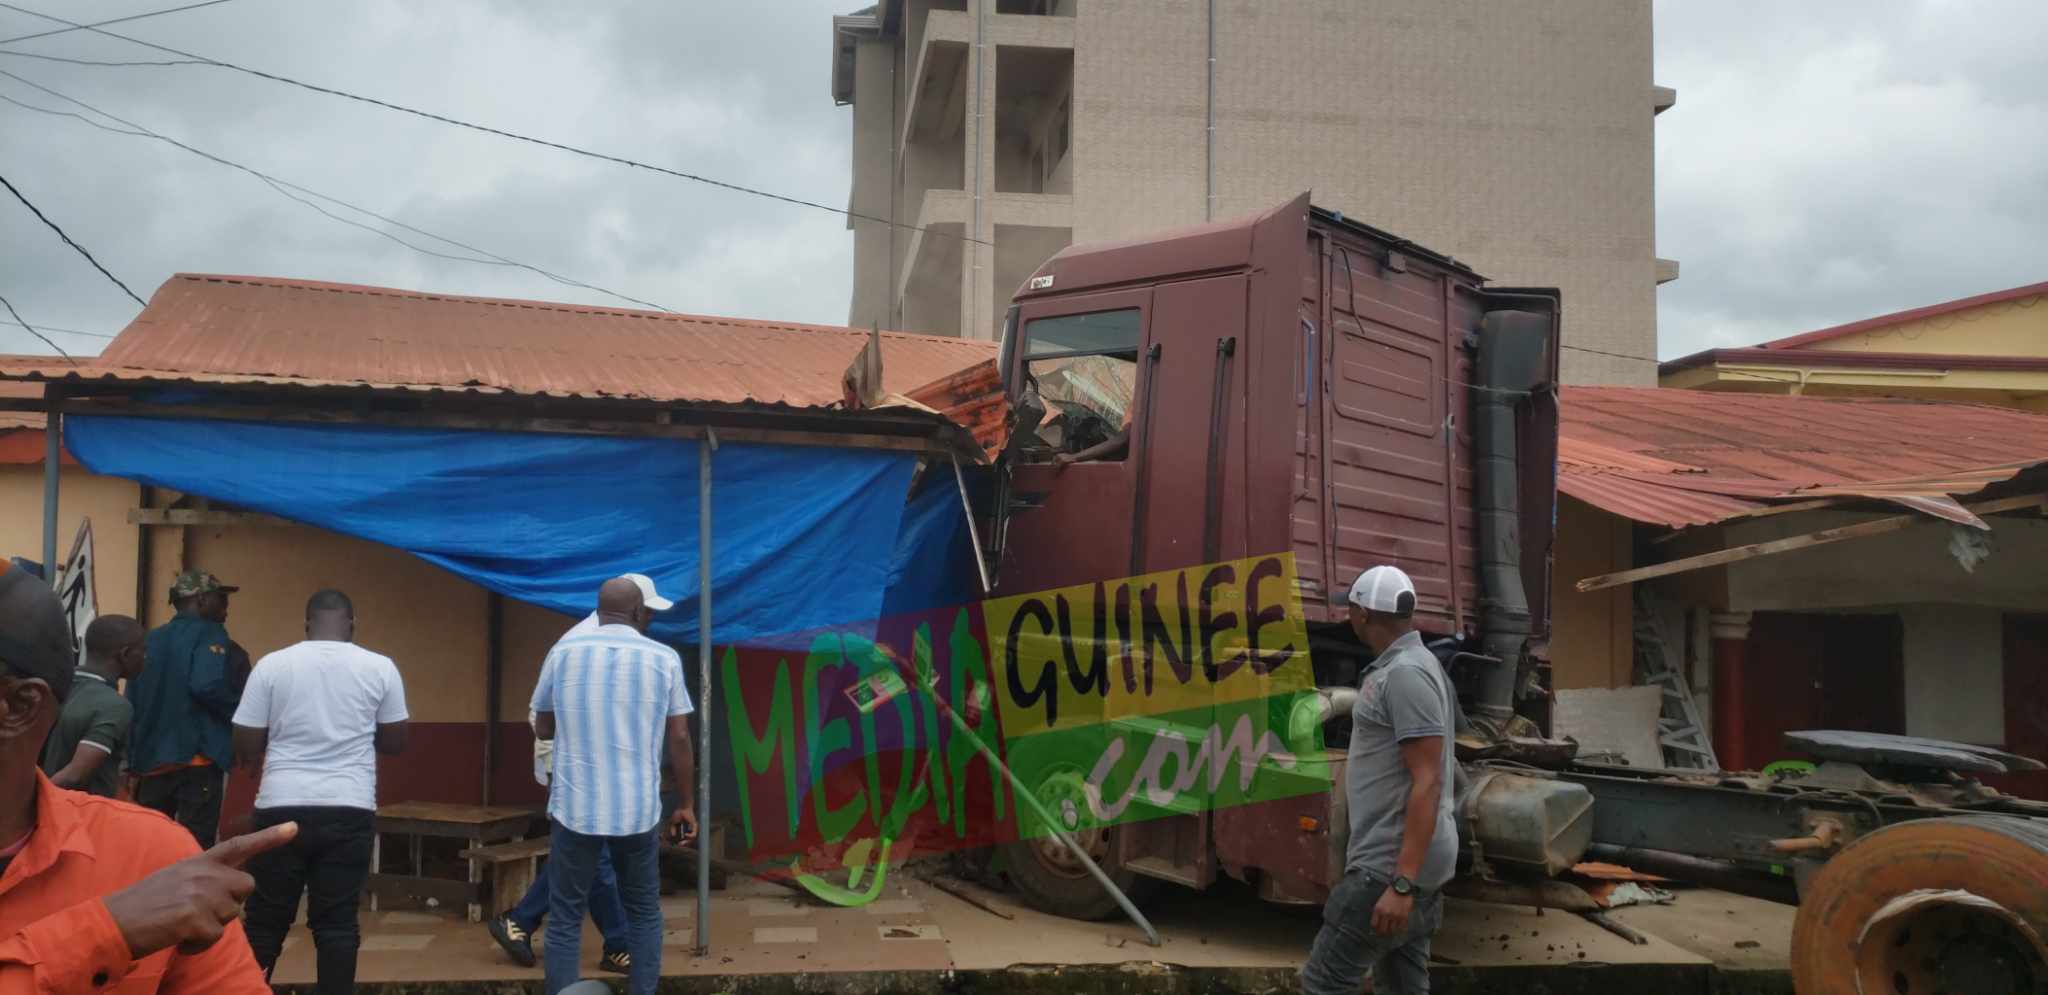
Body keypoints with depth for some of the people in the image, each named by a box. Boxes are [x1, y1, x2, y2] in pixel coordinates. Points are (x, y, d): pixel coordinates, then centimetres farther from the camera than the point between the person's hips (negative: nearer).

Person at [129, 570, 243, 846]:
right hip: (197, 757, -7)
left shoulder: (151, 639, 17)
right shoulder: (210, 633, -4)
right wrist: (238, 714, -5)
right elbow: (206, 685, -21)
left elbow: (132, 698, 17)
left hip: (151, 760, 7)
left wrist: (133, 756, 22)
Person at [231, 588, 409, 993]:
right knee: (337, 922, 5)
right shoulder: (380, 667, 1)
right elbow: (394, 743, 9)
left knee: (266, 920, 11)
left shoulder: (272, 664, 0)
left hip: (281, 807, 0)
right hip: (349, 810, 0)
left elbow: (246, 748, 2)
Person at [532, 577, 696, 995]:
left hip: (575, 808, 0)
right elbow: (680, 738, 1)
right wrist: (685, 804, 10)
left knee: (566, 920, 6)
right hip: (637, 810, 1)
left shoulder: (564, 652, 1)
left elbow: (543, 729, 11)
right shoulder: (664, 658, 0)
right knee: (644, 912, 17)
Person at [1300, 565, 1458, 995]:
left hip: (1394, 866, -10)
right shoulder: (1404, 667, 15)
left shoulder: (1406, 673, -17)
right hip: (1405, 861, 10)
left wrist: (1401, 884, -25)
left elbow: (1427, 783, -22)